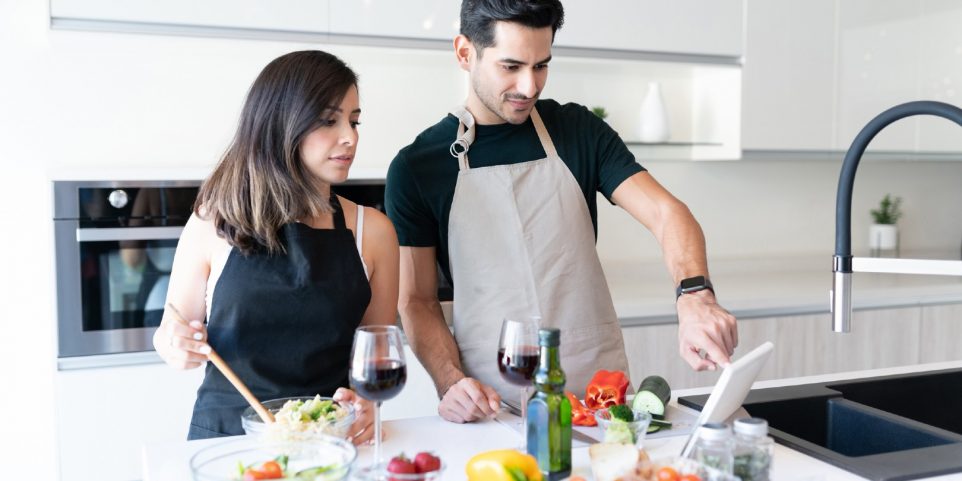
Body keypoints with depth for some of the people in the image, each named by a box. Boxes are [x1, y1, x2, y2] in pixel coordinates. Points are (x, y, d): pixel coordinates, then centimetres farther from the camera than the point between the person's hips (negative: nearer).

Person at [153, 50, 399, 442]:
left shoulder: (373, 230, 0)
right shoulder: (213, 225, -2)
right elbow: (172, 332, 9)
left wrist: (365, 400, -13)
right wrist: (175, 347, -12)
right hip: (225, 435, 1)